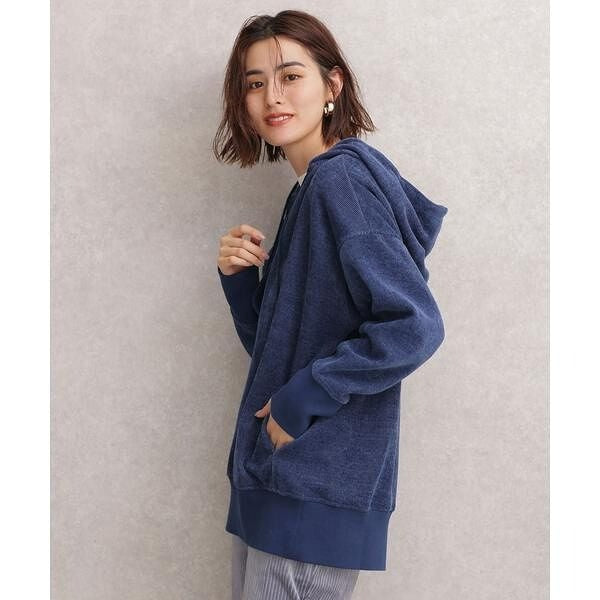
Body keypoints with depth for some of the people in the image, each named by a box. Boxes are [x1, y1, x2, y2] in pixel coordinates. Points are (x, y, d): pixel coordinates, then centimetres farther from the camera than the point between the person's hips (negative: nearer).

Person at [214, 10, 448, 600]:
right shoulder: (310, 188, 12)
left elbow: (415, 326, -25)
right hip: (274, 471, 9)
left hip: (318, 483, -9)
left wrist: (301, 400, -19)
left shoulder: (341, 178, -15)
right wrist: (240, 278, -3)